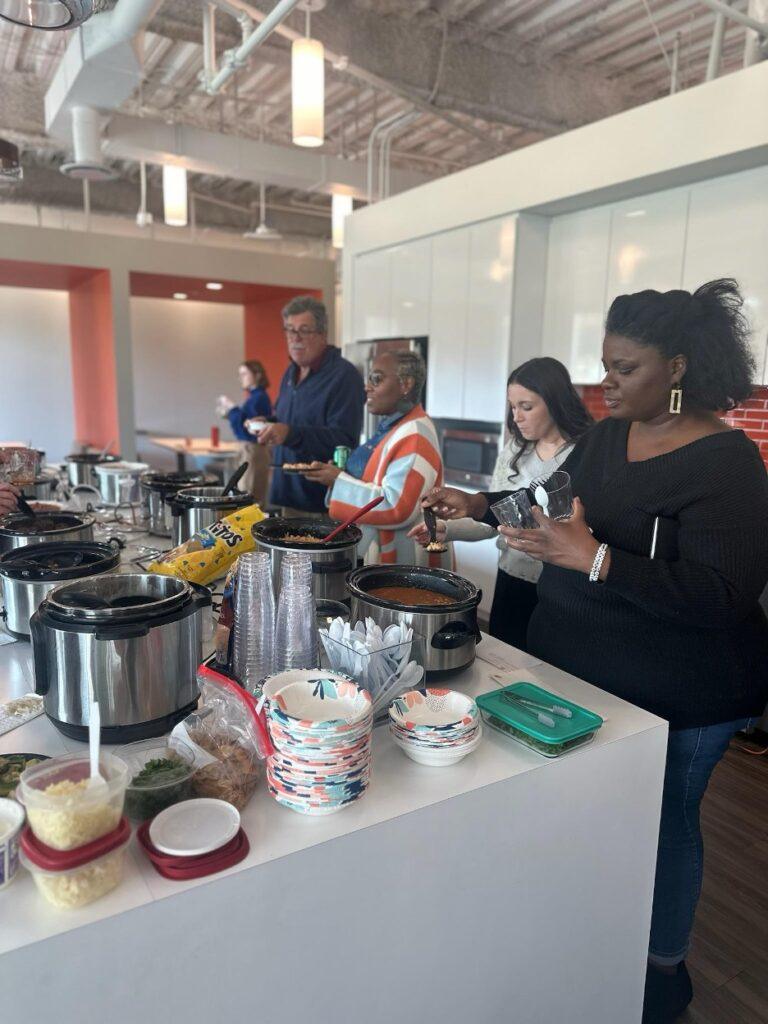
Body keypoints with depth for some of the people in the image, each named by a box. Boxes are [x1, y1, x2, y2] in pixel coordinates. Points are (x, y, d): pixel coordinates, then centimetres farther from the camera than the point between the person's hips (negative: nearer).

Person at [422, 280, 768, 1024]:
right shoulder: (607, 434, 3)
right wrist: (480, 504, 5)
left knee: (661, 821, 13)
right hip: (578, 666, 7)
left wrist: (594, 559, -35)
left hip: (675, 696, -6)